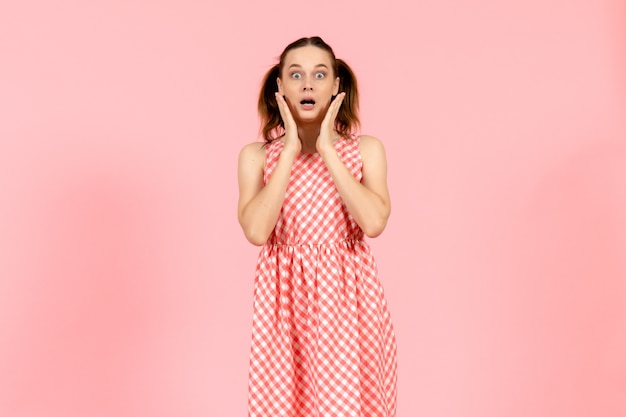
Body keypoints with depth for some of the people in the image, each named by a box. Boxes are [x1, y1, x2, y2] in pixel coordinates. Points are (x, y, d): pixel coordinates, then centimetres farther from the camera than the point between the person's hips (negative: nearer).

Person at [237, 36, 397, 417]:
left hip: (348, 293, 0)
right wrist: (291, 150, -14)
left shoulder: (366, 149, 1)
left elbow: (374, 222, -16)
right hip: (284, 294, 0)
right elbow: (256, 230, -15)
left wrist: (328, 149, -15)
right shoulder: (256, 155, 1)